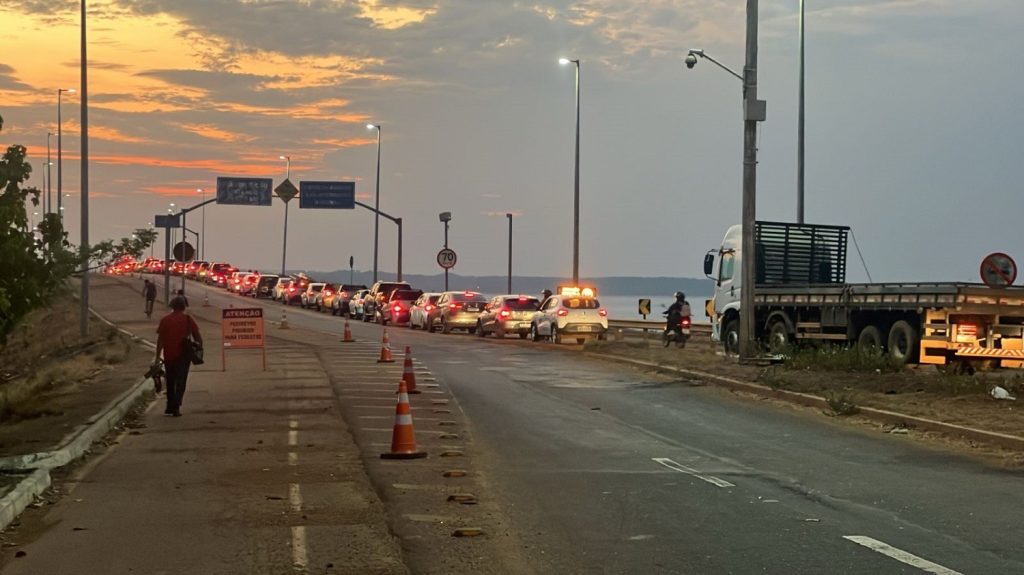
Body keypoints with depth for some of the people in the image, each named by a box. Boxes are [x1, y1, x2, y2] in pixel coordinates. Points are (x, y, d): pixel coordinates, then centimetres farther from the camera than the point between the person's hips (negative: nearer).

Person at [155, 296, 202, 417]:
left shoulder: (165, 320, 0)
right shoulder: (188, 319, -2)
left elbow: (160, 340, -3)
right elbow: (198, 337, -1)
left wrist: (157, 356, -1)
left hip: (169, 356, 2)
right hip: (183, 355, -1)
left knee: (170, 381, 17)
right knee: (180, 382, 1)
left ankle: (170, 407, 23)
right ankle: (176, 407, -11)